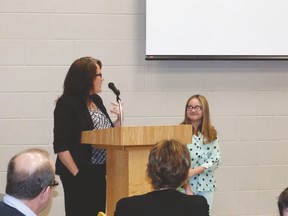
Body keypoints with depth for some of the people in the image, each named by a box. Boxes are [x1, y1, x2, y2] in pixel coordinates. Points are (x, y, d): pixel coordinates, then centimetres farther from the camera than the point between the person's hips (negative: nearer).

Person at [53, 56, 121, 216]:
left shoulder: (96, 100, 12)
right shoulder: (67, 104, -11)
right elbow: (61, 146, -15)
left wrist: (119, 120, 2)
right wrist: (76, 174, -18)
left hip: (99, 173, 8)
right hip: (80, 175, -8)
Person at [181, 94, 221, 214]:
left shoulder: (210, 133, 6)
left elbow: (216, 159, -1)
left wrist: (194, 171, -14)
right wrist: (187, 189, -14)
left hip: (206, 186, 3)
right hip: (185, 185, -3)